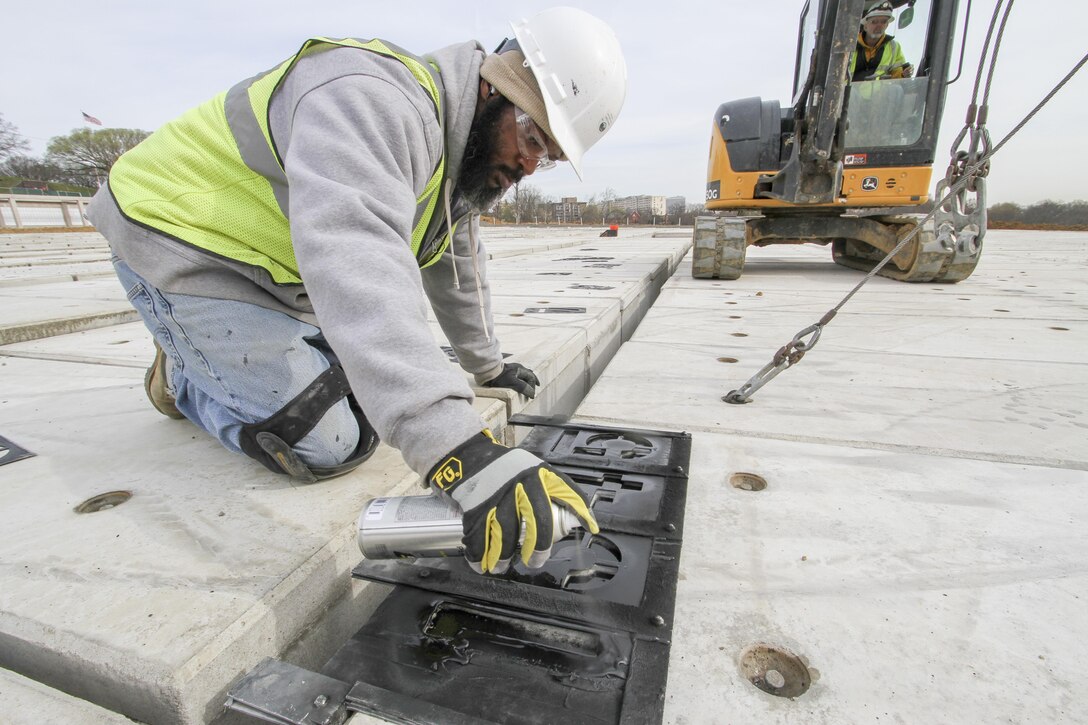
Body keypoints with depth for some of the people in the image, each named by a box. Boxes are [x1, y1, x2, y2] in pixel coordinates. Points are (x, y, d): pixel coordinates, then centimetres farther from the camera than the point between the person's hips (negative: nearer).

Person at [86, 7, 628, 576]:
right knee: (329, 446, -15)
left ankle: (208, 360, 21)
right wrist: (457, 449, -55)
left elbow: (455, 267, 14)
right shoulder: (377, 102, -29)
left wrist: (487, 366, 22)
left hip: (272, 270, 9)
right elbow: (355, 259, -47)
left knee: (379, 390, 5)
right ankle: (184, 375, 12)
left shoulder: (464, 156, 3)